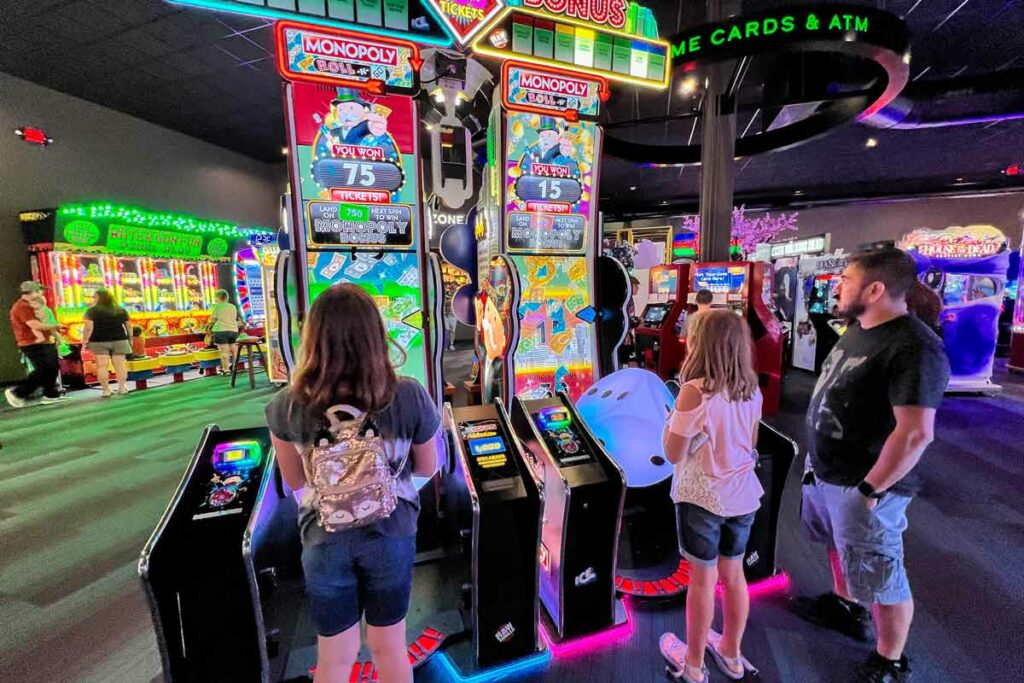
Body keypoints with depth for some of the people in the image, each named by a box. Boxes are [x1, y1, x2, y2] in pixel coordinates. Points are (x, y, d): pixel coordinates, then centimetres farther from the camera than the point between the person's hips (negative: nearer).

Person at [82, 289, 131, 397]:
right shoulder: (121, 310, 8)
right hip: (119, 340, 3)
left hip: (99, 341, -3)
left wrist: (85, 340, -4)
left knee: (102, 366, 0)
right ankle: (122, 387, 3)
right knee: (120, 365, 3)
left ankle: (106, 389, 0)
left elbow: (88, 327, -11)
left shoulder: (92, 310, -4)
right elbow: (128, 326, 10)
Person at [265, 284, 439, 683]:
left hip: (325, 539, 0)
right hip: (392, 534, 0)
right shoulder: (410, 397, -22)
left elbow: (295, 480, -2)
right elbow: (427, 468, -6)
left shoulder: (286, 407, -19)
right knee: (390, 647, 26)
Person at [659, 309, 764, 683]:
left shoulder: (693, 391, -23)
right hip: (742, 495, 6)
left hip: (702, 498, -6)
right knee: (733, 574, 21)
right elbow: (750, 445, 11)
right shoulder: (751, 391, -2)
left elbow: (673, 453, -16)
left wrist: (673, 417, -4)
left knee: (702, 580, 10)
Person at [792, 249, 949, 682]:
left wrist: (869, 490, -21)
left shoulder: (913, 348, -24)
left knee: (881, 580, 11)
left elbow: (916, 434, -28)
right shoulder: (858, 329, 4)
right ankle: (844, 606, 52)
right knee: (839, 546, 29)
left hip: (859, 487, -9)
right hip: (824, 472, 9)